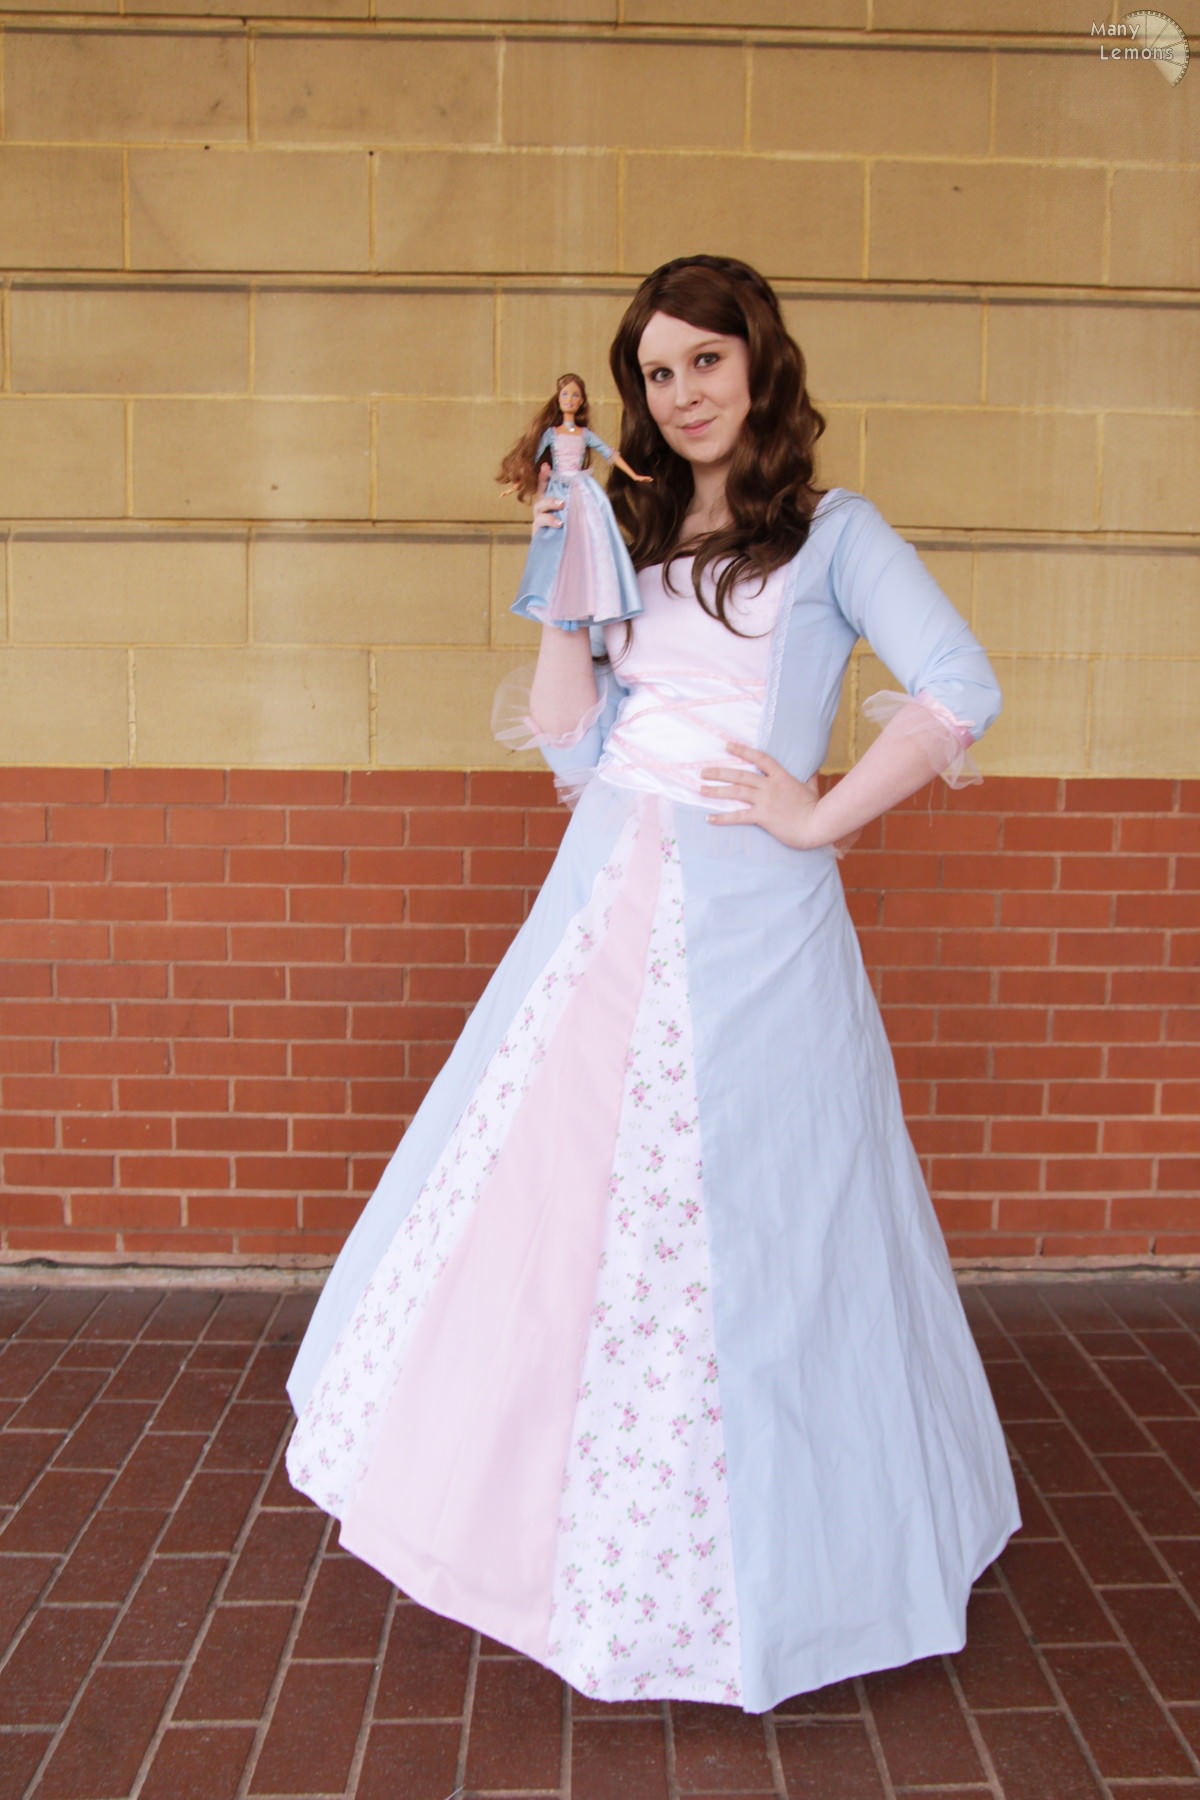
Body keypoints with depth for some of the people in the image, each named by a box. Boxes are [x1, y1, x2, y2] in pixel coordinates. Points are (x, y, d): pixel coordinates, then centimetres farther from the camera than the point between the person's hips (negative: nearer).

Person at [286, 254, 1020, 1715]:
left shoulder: (831, 531, 1)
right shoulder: (637, 538, 16)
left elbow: (959, 691, -11)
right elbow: (576, 745, 10)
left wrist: (822, 816, -11)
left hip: (749, 920, -5)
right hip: (606, 901, 6)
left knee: (735, 1231, 2)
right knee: (543, 1205, 10)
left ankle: (753, 1554, 24)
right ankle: (544, 1494, 32)